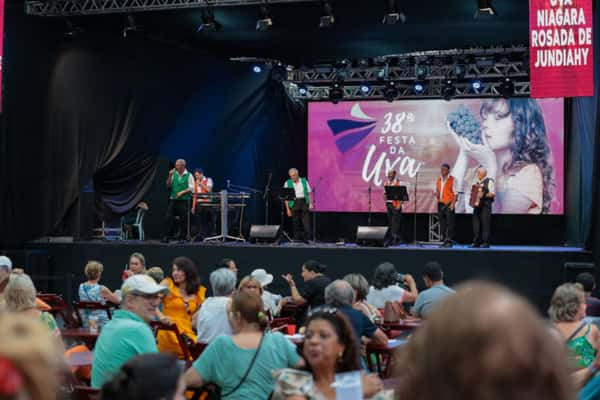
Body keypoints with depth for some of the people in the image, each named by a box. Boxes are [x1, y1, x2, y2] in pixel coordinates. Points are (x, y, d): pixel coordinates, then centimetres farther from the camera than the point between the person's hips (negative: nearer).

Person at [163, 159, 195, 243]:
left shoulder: (189, 175, -2)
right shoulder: (174, 174, 9)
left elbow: (191, 188, -5)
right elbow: (168, 185, 10)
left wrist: (182, 192, -14)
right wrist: (170, 176, -3)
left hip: (184, 200, -3)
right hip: (173, 199, 3)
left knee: (183, 219, 0)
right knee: (169, 217, -4)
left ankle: (182, 238, 9)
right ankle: (166, 237, -1)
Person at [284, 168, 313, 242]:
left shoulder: (304, 181, 9)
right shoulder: (288, 183, 4)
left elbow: (309, 193, 9)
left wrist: (311, 203, -5)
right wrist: (288, 209, -4)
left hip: (304, 202, 1)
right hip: (294, 203, -1)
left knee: (306, 222, -9)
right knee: (296, 223, -1)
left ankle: (307, 239, -8)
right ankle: (297, 241, 4)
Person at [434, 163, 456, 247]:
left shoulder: (452, 179, -1)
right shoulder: (438, 179, 16)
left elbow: (455, 193, -5)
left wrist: (453, 203, -14)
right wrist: (437, 194, -1)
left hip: (449, 203, -5)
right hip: (440, 203, 6)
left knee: (449, 223, -7)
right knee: (442, 222, 6)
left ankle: (450, 240, -6)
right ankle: (443, 240, 11)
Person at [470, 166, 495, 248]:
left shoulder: (489, 182, -2)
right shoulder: (476, 182, 19)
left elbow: (493, 194, -8)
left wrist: (484, 195, -18)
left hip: (485, 205, -7)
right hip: (477, 204, 7)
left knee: (485, 223, -7)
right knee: (476, 223, 3)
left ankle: (485, 242, -4)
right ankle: (476, 242, 7)